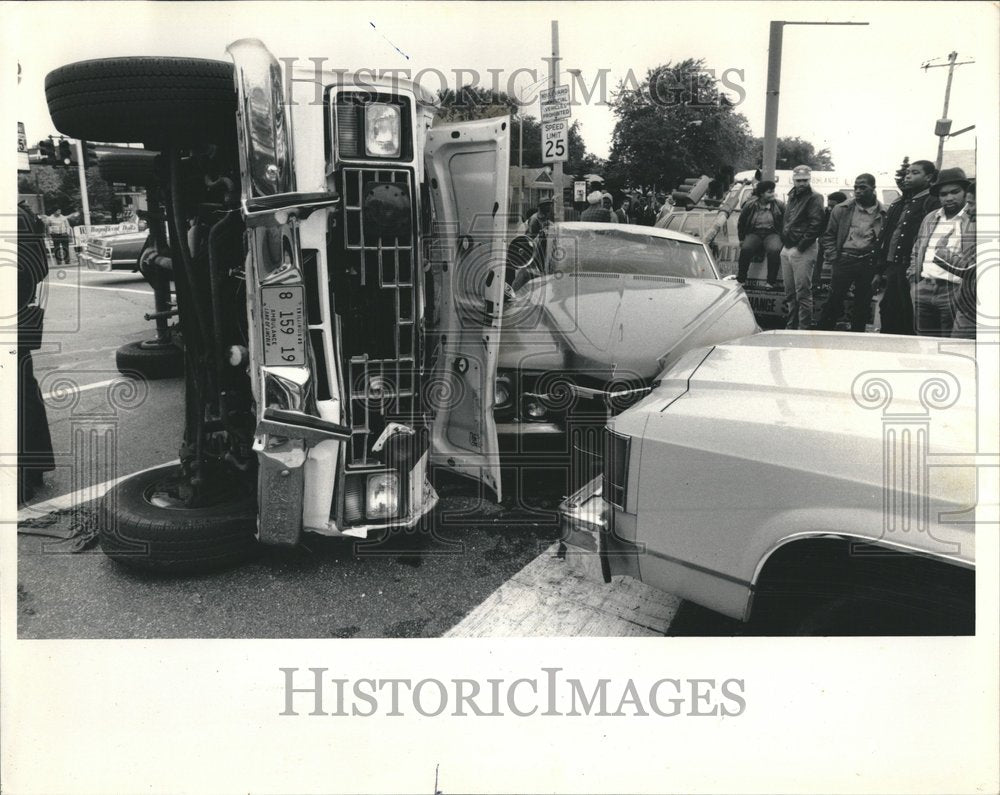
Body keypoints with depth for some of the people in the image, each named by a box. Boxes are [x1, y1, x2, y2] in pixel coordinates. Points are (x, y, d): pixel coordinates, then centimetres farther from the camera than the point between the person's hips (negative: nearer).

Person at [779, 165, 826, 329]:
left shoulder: (814, 198, -6)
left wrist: (800, 247, -18)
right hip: (787, 249, 8)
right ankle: (791, 326, 22)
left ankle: (804, 328, -4)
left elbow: (815, 225, -14)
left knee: (803, 293, -7)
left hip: (803, 251, -8)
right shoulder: (792, 197, 18)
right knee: (789, 292, 13)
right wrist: (784, 243, 12)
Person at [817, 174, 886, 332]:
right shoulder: (842, 209, 4)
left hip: (868, 264, 1)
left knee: (862, 305, 7)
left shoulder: (882, 214, 3)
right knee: (835, 300, -1)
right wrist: (833, 258, -2)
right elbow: (829, 235, 8)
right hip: (844, 260, -1)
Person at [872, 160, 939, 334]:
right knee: (888, 320, 11)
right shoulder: (898, 204, 19)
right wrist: (879, 271, 16)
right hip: (892, 271, 7)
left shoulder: (933, 204, -6)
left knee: (907, 326, -4)